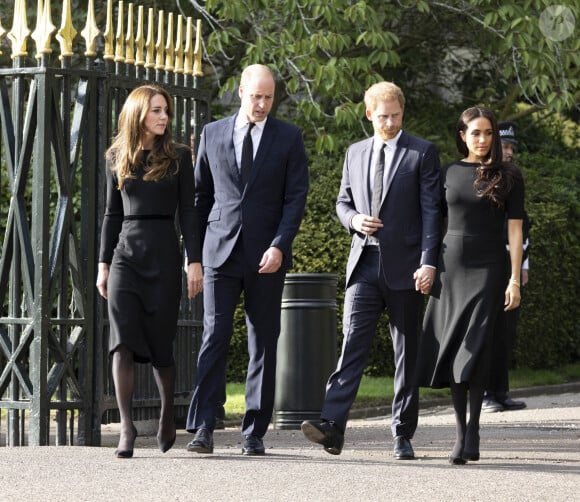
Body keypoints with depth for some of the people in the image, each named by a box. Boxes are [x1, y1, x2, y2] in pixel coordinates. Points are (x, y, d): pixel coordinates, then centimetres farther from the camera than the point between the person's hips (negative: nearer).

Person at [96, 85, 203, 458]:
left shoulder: (179, 157, 4)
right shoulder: (117, 158, 10)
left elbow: (188, 211, 1)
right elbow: (112, 213, 15)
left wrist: (195, 261, -6)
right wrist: (103, 262, 11)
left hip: (164, 254, -1)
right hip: (126, 254, 1)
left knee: (160, 344, 2)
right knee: (123, 341, -13)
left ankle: (168, 414, 28)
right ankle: (127, 428, -15)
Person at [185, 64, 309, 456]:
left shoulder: (288, 137, 4)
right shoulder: (213, 134, 9)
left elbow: (296, 198, 0)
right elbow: (201, 195, 14)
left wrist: (280, 246, -13)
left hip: (267, 256, 0)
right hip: (220, 251, 0)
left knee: (264, 343, 3)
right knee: (214, 336, -8)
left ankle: (255, 433, 8)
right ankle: (203, 428, -12)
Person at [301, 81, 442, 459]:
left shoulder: (422, 153, 0)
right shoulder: (356, 153, 14)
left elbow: (431, 211, -5)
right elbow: (343, 201, 22)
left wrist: (429, 262, -14)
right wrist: (354, 219, -3)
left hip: (404, 267, -3)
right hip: (365, 262, 3)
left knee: (407, 353, 4)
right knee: (353, 343, -9)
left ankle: (403, 435, 10)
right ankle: (333, 425, -19)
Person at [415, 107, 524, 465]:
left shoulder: (508, 177, 2)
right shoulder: (448, 173, 9)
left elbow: (515, 229, -1)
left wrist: (515, 280, -7)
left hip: (487, 267, -3)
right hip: (450, 265, 3)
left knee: (475, 348, -11)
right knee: (450, 348, 1)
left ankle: (473, 431, -7)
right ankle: (460, 430, 10)